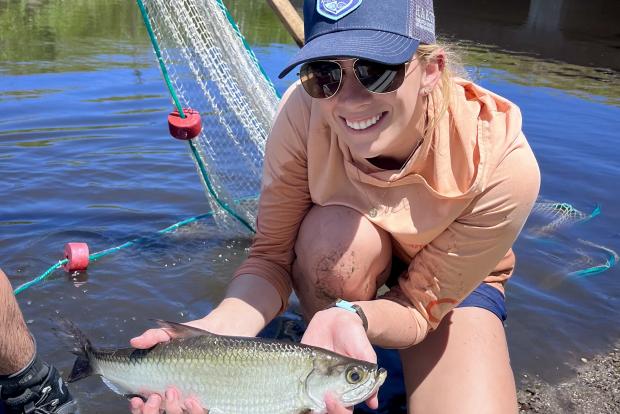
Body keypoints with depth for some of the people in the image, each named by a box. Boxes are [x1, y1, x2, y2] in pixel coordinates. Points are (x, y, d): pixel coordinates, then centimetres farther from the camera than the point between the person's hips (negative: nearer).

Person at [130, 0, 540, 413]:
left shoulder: (501, 165, -34)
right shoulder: (304, 111, -30)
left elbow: (420, 303, -24)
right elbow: (272, 256, -23)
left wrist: (352, 316, -46)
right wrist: (219, 326, -43)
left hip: (454, 284, -1)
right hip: (338, 266, 1)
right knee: (335, 232, -35)